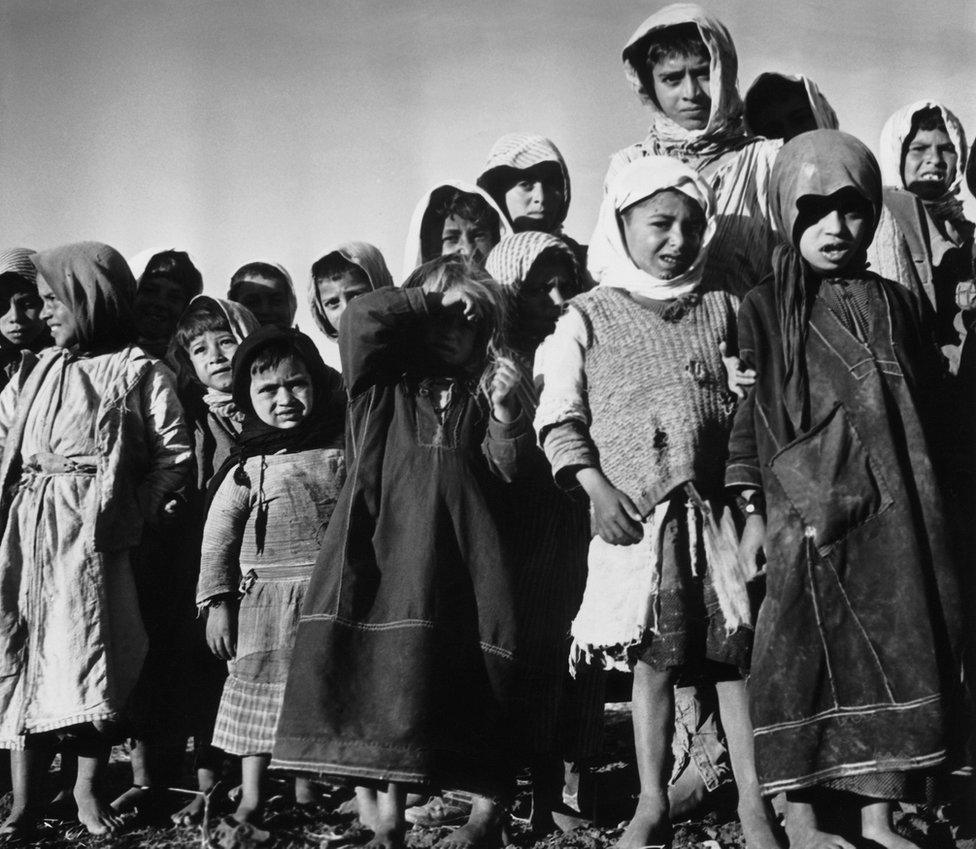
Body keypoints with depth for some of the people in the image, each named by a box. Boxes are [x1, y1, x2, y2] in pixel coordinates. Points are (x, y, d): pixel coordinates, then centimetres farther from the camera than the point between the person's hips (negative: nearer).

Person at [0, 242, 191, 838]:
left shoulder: (141, 372, 0)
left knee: (94, 654, -4)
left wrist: (139, 512, -8)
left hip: (96, 535, -4)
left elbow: (174, 453, -2)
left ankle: (89, 787, 14)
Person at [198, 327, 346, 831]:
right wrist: (217, 602, -6)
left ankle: (306, 788, 29)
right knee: (259, 691, 5)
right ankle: (251, 798, 18)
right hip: (266, 600, -2)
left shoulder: (343, 452, 1)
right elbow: (218, 535, -3)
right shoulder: (249, 468, -5)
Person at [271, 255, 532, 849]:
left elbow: (506, 469, 7)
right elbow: (362, 316, -2)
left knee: (468, 678, -4)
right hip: (388, 546, 0)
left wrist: (505, 409, -9)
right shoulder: (383, 386, 14)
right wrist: (434, 300, 4)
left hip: (460, 554, 1)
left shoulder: (481, 397, 18)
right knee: (388, 671, -5)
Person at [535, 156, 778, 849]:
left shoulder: (723, 306, 11)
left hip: (718, 508, 2)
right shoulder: (589, 316, 5)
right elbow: (559, 416, 3)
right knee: (654, 659, 4)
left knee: (738, 650, 3)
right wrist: (598, 488, -8)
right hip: (636, 512, -2)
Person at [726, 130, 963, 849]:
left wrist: (925, 511, 12)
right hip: (807, 515, -4)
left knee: (894, 656, 6)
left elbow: (925, 408, 15)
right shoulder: (766, 309, 0)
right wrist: (751, 509, -6)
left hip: (893, 519, 4)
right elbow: (746, 412, -2)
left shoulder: (897, 304, 11)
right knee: (805, 658, 0)